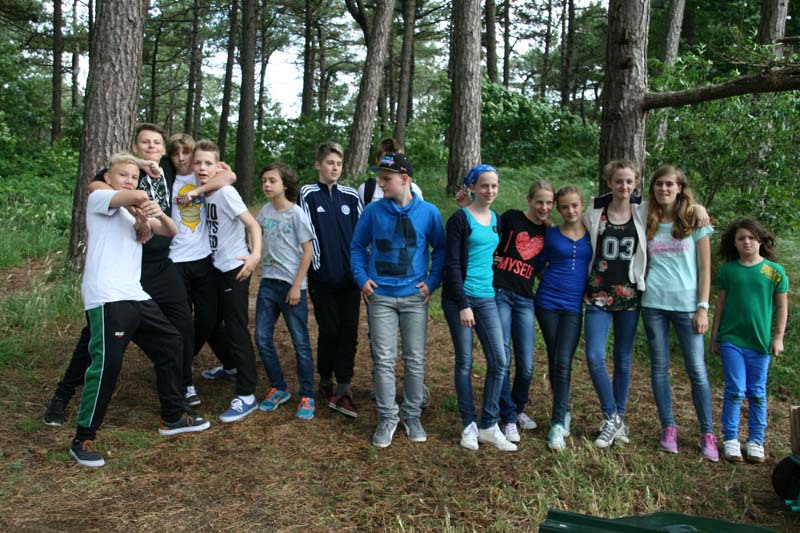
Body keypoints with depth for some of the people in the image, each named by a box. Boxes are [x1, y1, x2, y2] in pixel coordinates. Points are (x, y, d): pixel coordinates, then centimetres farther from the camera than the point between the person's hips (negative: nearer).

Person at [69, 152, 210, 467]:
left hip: (136, 296, 9)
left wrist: (159, 214, -7)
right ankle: (83, 440, -2)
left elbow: (170, 232, 14)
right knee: (107, 364, -16)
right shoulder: (98, 199, 1)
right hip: (106, 298, -8)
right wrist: (145, 204, 5)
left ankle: (172, 418, 25)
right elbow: (138, 195, -18)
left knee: (170, 343, 12)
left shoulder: (135, 214, 25)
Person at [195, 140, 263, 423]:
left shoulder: (225, 192, -16)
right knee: (211, 324, 21)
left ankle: (246, 395, -2)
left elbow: (252, 224, -23)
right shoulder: (202, 194, 6)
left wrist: (255, 254, -36)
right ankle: (231, 365, 46)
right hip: (216, 268, 8)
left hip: (235, 269, -8)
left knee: (235, 329, -8)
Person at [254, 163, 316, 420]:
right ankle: (278, 388, 24)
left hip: (291, 285, -6)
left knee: (300, 342, 2)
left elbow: (307, 251, -9)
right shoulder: (266, 210, 7)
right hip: (268, 282, 6)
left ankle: (307, 396, 13)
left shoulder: (296, 213, -9)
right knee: (262, 338, 6)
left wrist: (296, 286, -12)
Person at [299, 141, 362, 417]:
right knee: (329, 331, 5)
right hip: (323, 277, -2)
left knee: (349, 332, 0)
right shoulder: (308, 194, 1)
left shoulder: (351, 196, 8)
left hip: (350, 276, 3)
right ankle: (326, 382, 25)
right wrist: (317, 267, -8)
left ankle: (342, 389, 6)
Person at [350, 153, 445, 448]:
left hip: (415, 296, 0)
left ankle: (412, 415, 24)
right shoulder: (373, 211, -1)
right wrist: (362, 278, -3)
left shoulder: (429, 212, -1)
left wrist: (432, 281, -1)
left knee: (415, 360, 7)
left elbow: (440, 249, 9)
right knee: (383, 360, 1)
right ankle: (387, 417, 16)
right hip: (380, 296, 0)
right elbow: (357, 247, 8)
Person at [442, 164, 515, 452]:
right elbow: (452, 264, -11)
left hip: (487, 298, 5)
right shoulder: (460, 219, -6)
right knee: (465, 362, 3)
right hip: (460, 298, -5)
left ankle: (489, 426, 12)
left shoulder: (497, 219, 12)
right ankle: (469, 425, 16)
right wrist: (463, 305, -16)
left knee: (499, 361, 0)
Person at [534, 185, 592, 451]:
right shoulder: (551, 234, 5)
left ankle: (558, 423, -5)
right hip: (547, 302, 1)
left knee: (563, 362, -10)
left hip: (574, 306, -1)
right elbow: (540, 266, 14)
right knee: (554, 361, 6)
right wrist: (553, 282, 0)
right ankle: (563, 412, 23)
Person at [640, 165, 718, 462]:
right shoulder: (648, 223, 10)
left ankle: (708, 435, 9)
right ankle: (668, 429, 17)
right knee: (659, 367, 6)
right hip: (653, 303, 3)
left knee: (697, 370, -2)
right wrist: (640, 289, 1)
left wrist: (703, 308, -5)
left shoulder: (695, 222, 3)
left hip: (686, 304, -2)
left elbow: (705, 269, 1)